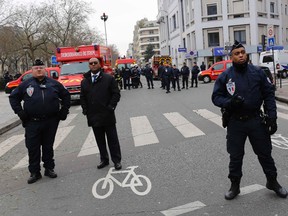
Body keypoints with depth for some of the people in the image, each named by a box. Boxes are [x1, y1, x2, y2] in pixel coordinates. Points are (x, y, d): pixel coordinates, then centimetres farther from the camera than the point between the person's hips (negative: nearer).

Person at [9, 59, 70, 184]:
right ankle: (34, 172, 14)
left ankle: (49, 169, 24)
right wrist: (20, 112, -1)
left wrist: (64, 110, 6)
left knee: (48, 146, 11)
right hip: (32, 122, 0)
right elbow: (13, 97, 9)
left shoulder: (54, 83, 6)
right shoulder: (26, 84, 4)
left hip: (51, 122, 1)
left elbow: (66, 95, 14)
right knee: (33, 148, 2)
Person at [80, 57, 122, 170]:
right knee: (100, 140, 13)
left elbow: (116, 94, -4)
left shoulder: (109, 78, -1)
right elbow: (82, 97, 13)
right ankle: (104, 159, 25)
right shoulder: (84, 81, 10)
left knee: (112, 139, 4)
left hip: (107, 116, -3)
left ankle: (116, 160, 14)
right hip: (93, 117, 4)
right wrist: (85, 110, 1)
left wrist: (111, 107, -12)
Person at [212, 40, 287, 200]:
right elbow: (216, 97, -1)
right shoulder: (225, 76, -2)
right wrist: (229, 102, -20)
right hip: (235, 122, -1)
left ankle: (272, 182, 35)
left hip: (256, 120, 1)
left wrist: (271, 116, -6)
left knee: (265, 153, 13)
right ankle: (235, 185, 28)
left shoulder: (257, 72, 1)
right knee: (235, 156, 10)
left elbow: (268, 94, 2)